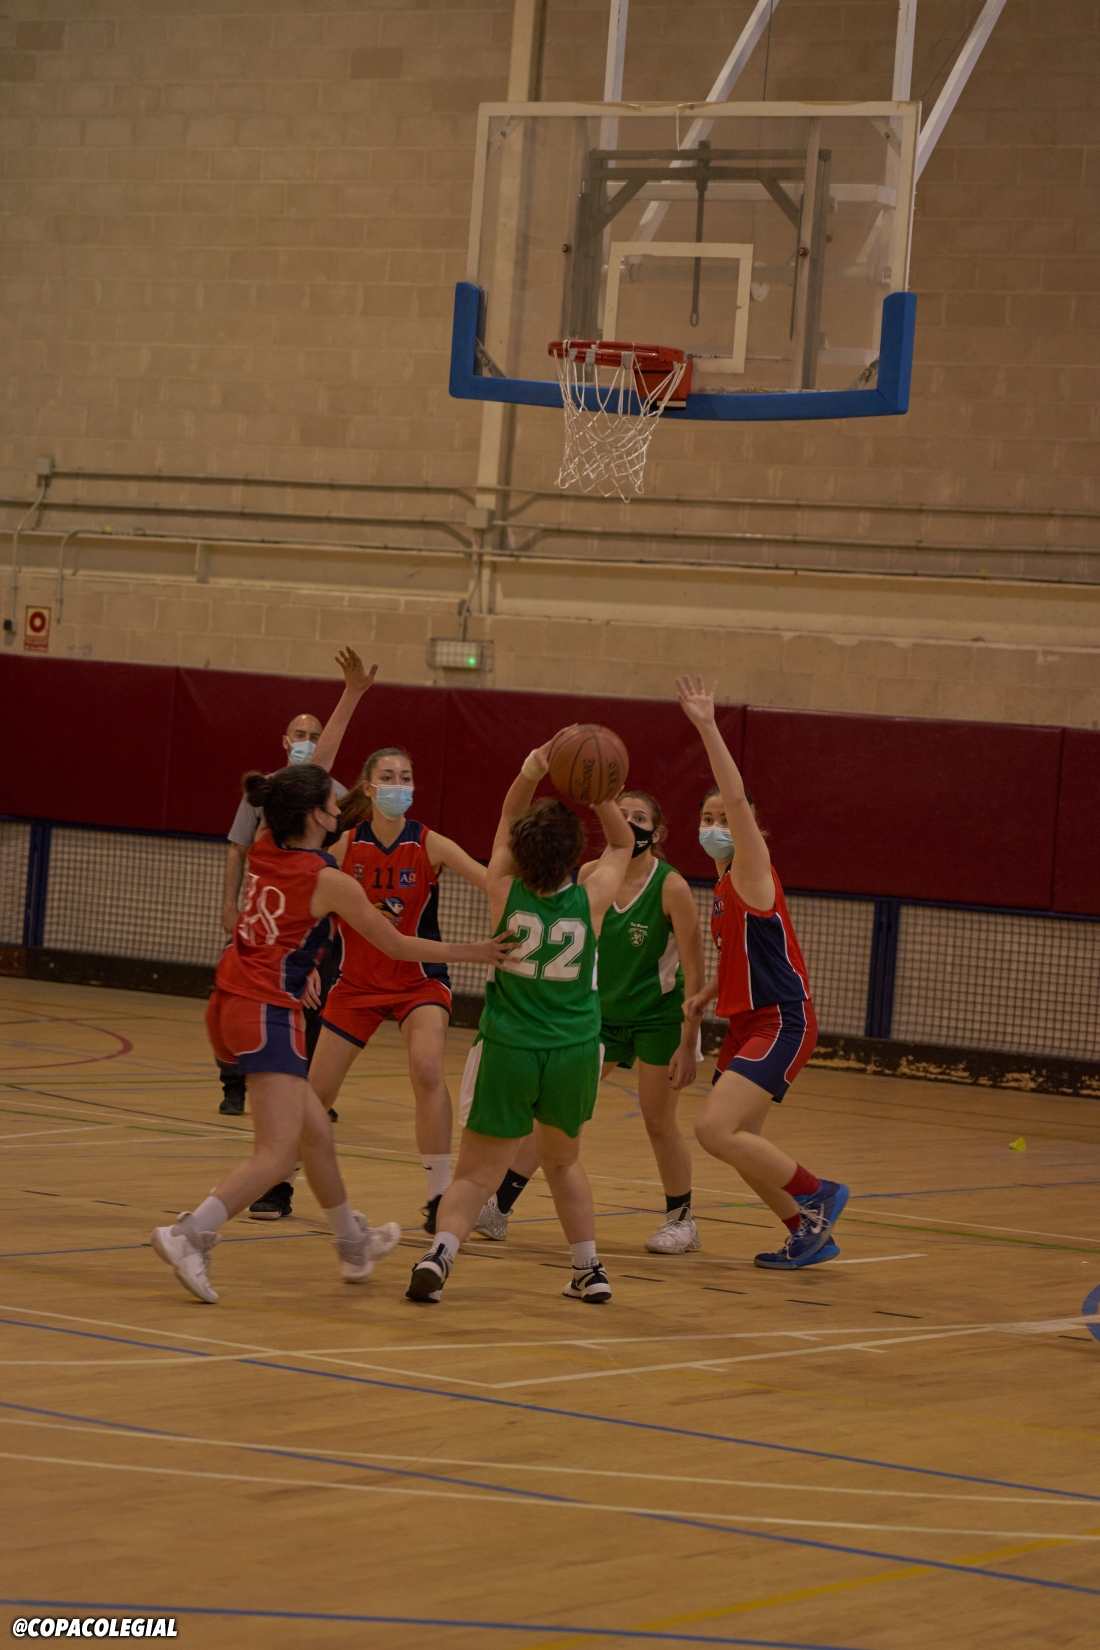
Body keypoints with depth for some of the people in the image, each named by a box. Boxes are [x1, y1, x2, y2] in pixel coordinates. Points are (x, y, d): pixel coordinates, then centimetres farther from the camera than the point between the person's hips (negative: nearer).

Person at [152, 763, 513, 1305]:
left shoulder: (263, 851, 6)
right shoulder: (329, 882, -10)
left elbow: (292, 798, 29)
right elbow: (397, 945, 0)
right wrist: (474, 953, 8)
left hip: (228, 1004, 9)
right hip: (267, 1014, -9)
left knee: (315, 1133, 21)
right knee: (276, 1153, -13)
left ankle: (353, 1243, 35)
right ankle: (189, 1235, -30)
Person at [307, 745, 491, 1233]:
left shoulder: (430, 845, -15)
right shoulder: (346, 846, -10)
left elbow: (494, 881, -30)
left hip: (419, 981, -2)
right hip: (357, 981, 2)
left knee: (427, 1068, -29)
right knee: (317, 1090, 5)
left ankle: (439, 1197, -21)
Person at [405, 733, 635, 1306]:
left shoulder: (505, 892, -7)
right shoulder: (590, 901, -6)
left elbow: (507, 824, 11)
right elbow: (622, 844, 13)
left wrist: (530, 775, -4)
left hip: (507, 1047, -2)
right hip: (575, 1050, 2)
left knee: (475, 1174, 3)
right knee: (562, 1161, 26)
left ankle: (441, 1249, -23)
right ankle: (589, 1270, 25)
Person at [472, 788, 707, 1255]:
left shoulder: (671, 888, -18)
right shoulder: (591, 876, -6)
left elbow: (693, 972, -16)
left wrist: (688, 1045, -18)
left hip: (660, 1017, -4)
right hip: (603, 1012, 4)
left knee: (659, 1124, 2)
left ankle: (681, 1220, 21)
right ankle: (498, 1208, 2)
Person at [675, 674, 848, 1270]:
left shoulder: (752, 872, -9)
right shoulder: (725, 885, 15)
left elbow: (738, 798, -25)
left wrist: (708, 728, -30)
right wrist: (703, 995, 12)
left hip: (780, 1024, -10)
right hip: (747, 1024, 10)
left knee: (714, 1129, -19)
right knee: (739, 1142, 12)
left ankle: (816, 1194, -3)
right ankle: (810, 1232, 25)